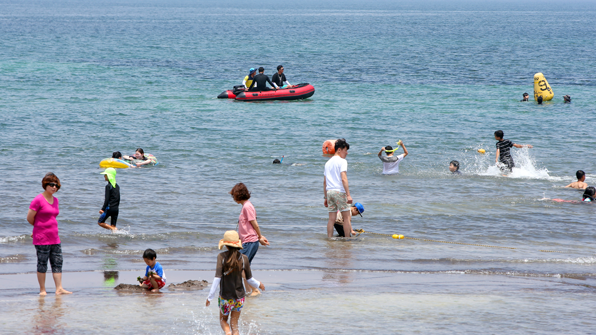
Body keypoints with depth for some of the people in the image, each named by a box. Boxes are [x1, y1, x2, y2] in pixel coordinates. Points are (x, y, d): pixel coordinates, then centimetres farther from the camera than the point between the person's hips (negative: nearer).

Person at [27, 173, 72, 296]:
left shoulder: (55, 200, 12)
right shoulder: (38, 200, -11)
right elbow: (29, 218, -8)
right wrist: (39, 227, 8)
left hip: (54, 238, 7)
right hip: (42, 239, -7)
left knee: (57, 263, 3)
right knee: (42, 264, -1)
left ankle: (59, 289, 4)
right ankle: (42, 290, 6)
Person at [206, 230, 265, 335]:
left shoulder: (222, 257, -13)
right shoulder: (244, 258, -6)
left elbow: (217, 278, -18)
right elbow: (249, 279, 2)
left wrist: (210, 297, -12)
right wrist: (259, 284, 24)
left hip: (225, 297, -2)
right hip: (239, 296, 2)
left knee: (223, 320, 18)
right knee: (234, 324, 14)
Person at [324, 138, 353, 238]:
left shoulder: (328, 162, 17)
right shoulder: (342, 161, -6)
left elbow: (325, 182, 18)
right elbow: (343, 179, -16)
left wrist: (326, 197, 22)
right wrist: (348, 195, -19)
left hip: (329, 192, 7)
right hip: (339, 191, -7)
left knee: (331, 218, 7)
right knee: (347, 217, 0)